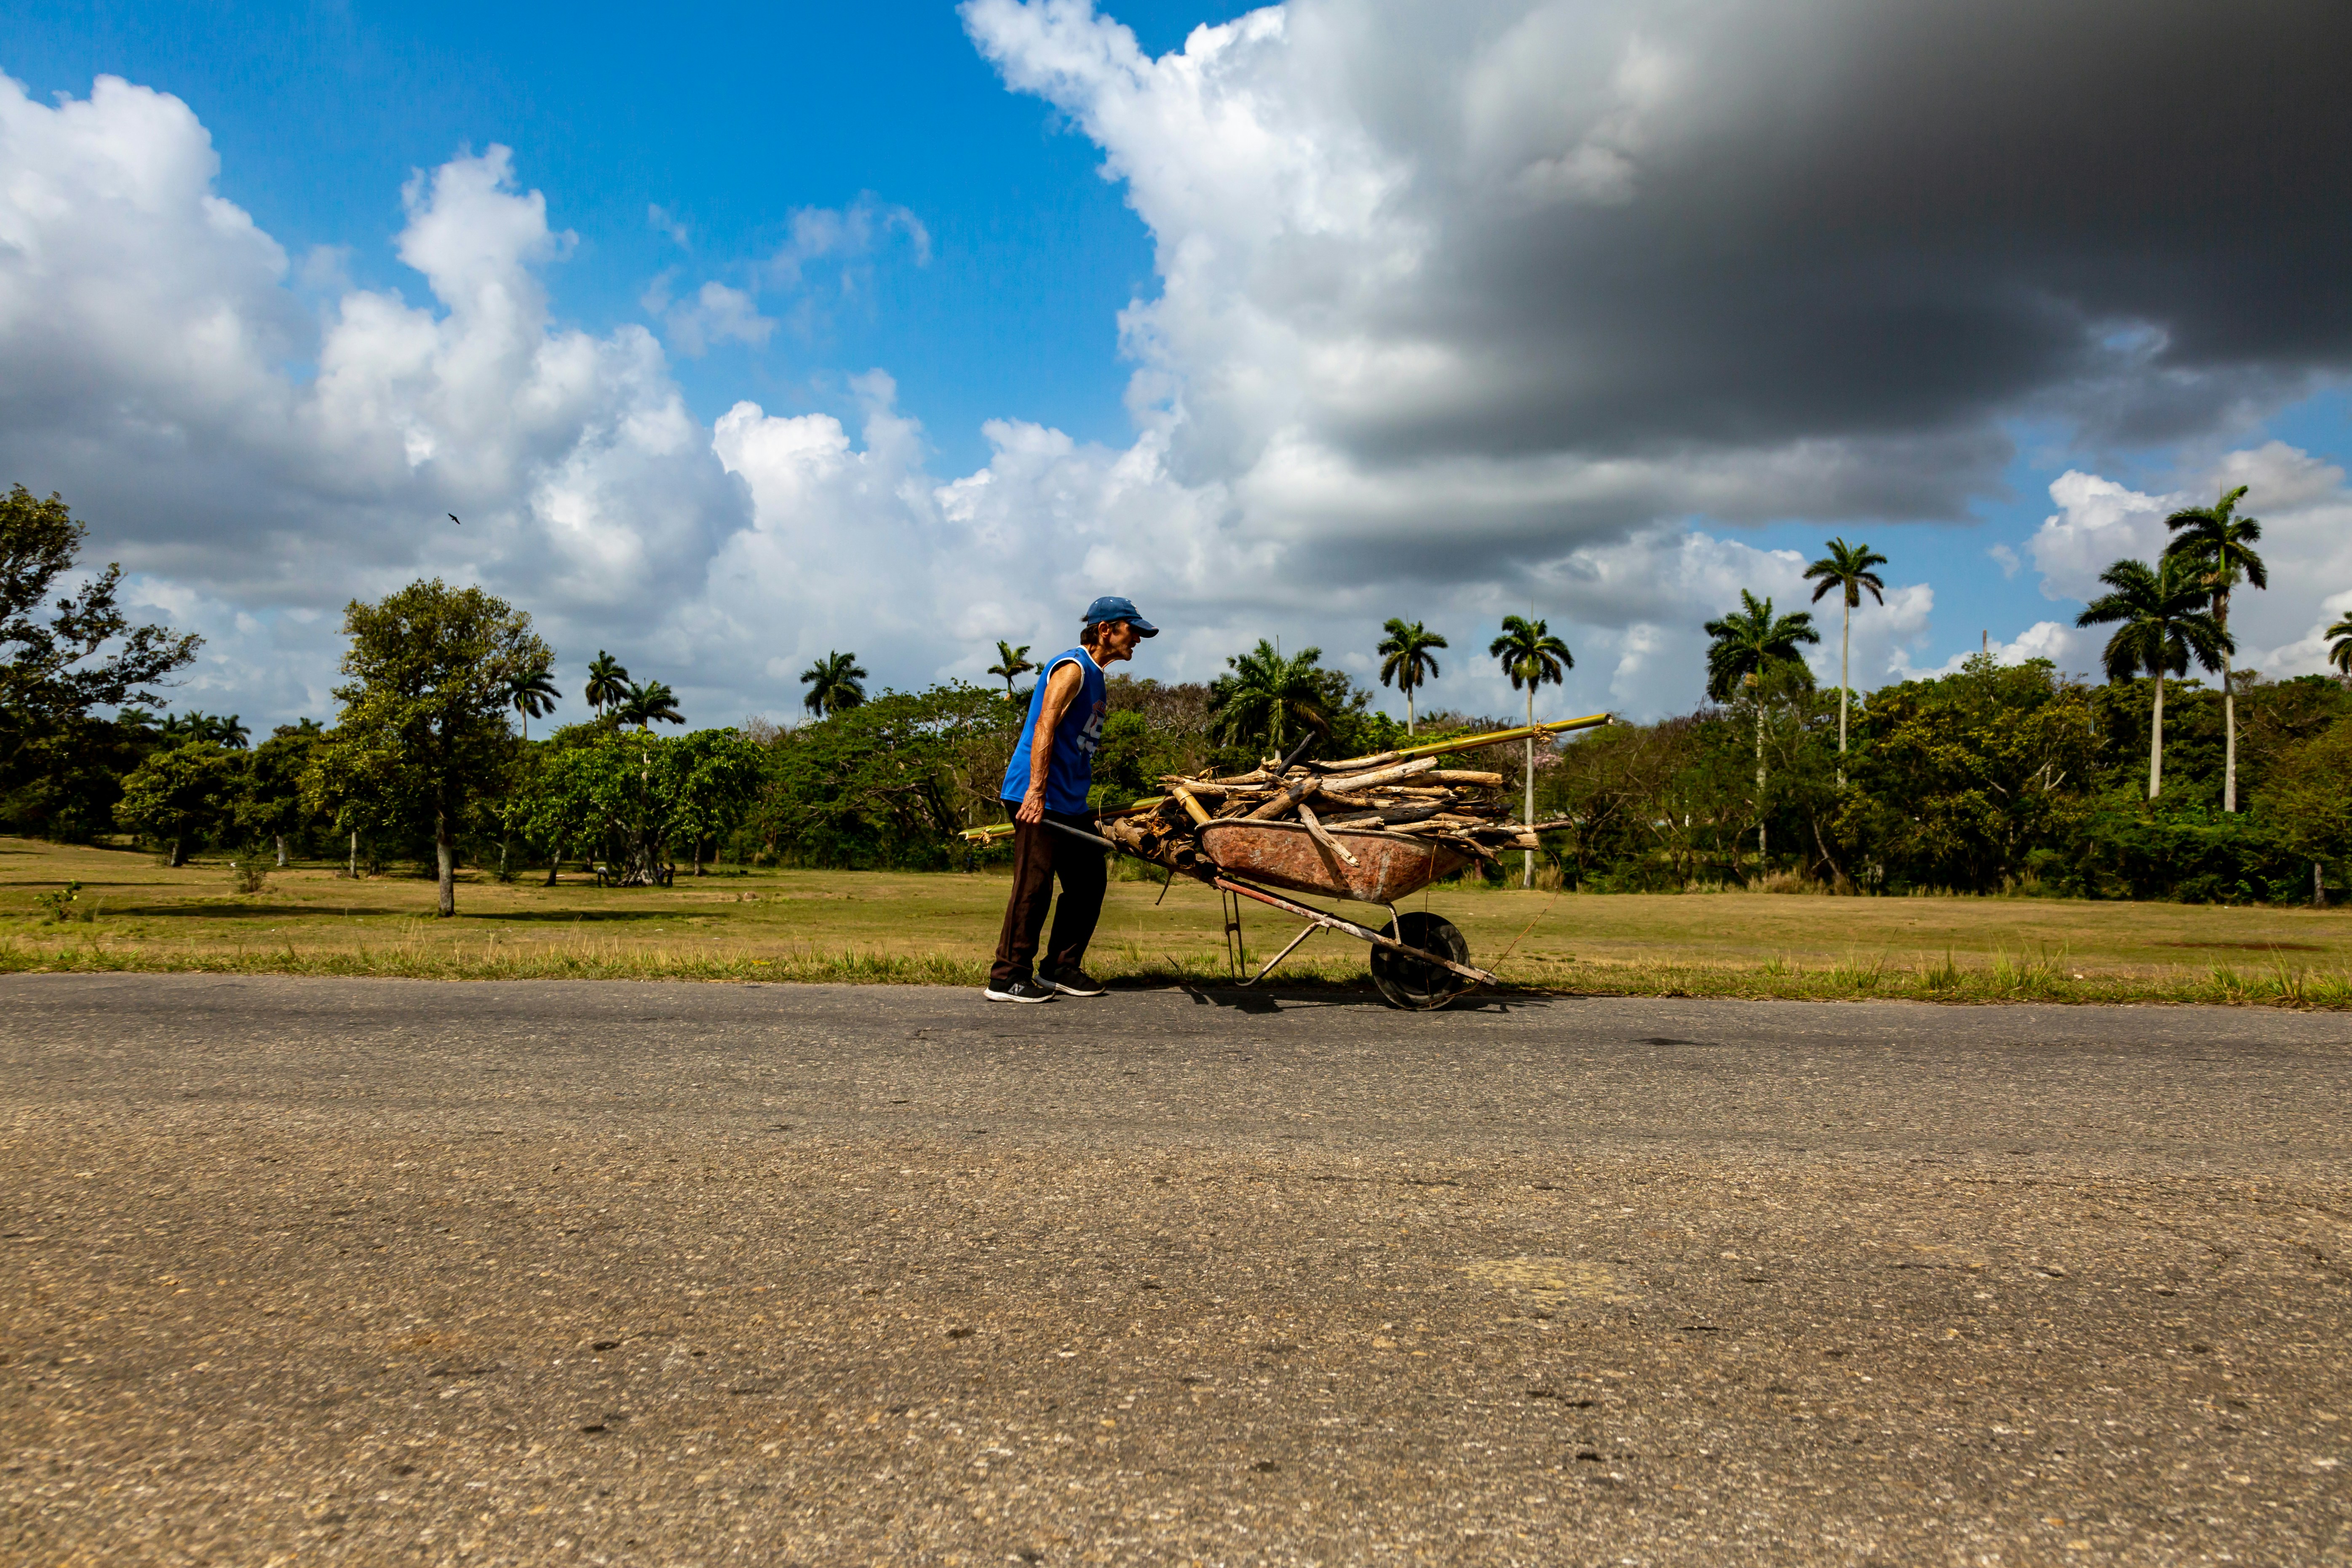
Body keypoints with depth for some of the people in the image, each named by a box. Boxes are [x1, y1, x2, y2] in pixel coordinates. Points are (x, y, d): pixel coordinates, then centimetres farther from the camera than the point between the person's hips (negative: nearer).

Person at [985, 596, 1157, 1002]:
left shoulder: (1095, 677, 20)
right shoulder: (1071, 668, -11)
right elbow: (1044, 729, -20)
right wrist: (1036, 791, -28)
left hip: (1070, 801, 10)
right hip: (1039, 798, -10)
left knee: (1089, 883, 11)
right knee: (1034, 887, -8)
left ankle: (1060, 969, 19)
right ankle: (1007, 978, -1)